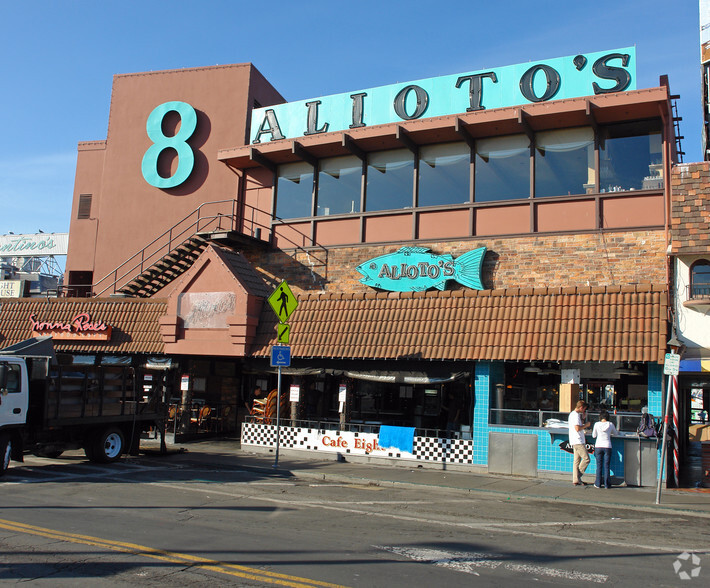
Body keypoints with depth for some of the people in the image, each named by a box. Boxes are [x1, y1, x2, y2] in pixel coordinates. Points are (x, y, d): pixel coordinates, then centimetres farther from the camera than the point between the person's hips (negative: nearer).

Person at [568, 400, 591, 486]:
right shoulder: (576, 415, -15)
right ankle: (578, 476, -2)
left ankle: (576, 480, 9)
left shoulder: (572, 414, 18)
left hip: (575, 441, 10)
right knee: (586, 458, -6)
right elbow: (577, 428, -23)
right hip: (578, 441, -10)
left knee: (577, 460, 9)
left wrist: (583, 418, 17)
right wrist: (586, 425, -10)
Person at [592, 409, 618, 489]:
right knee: (606, 466, 6)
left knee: (599, 466, 6)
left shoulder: (597, 424, -3)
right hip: (607, 446, 0)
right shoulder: (610, 424, -2)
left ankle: (598, 484, 9)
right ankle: (607, 484, 8)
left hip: (598, 446, 0)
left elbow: (594, 435, 6)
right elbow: (616, 433, 14)